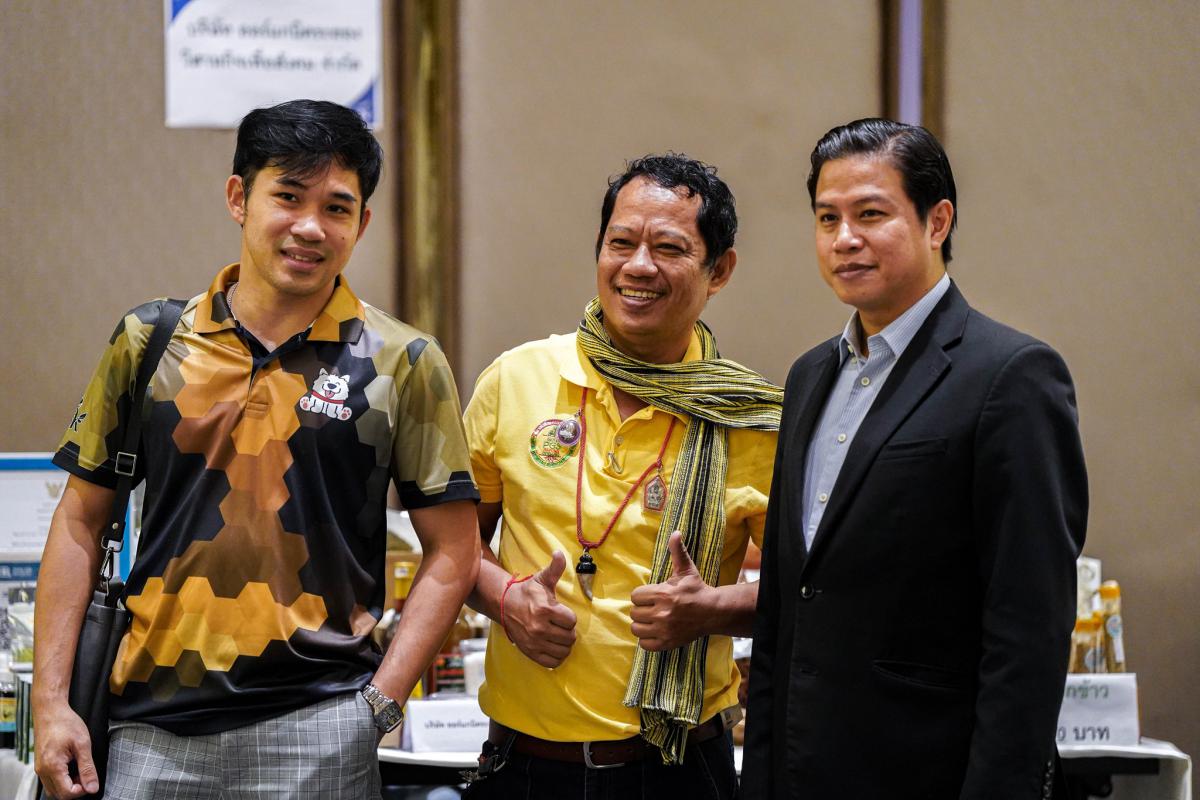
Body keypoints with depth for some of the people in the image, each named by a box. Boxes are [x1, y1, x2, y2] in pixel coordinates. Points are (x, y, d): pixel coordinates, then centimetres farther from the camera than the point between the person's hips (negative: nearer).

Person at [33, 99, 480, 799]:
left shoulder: (403, 365, 1)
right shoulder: (149, 343, 6)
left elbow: (452, 551, 2)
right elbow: (81, 522, 10)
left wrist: (379, 703, -8)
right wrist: (51, 702, 3)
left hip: (312, 729, -2)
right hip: (154, 725, 2)